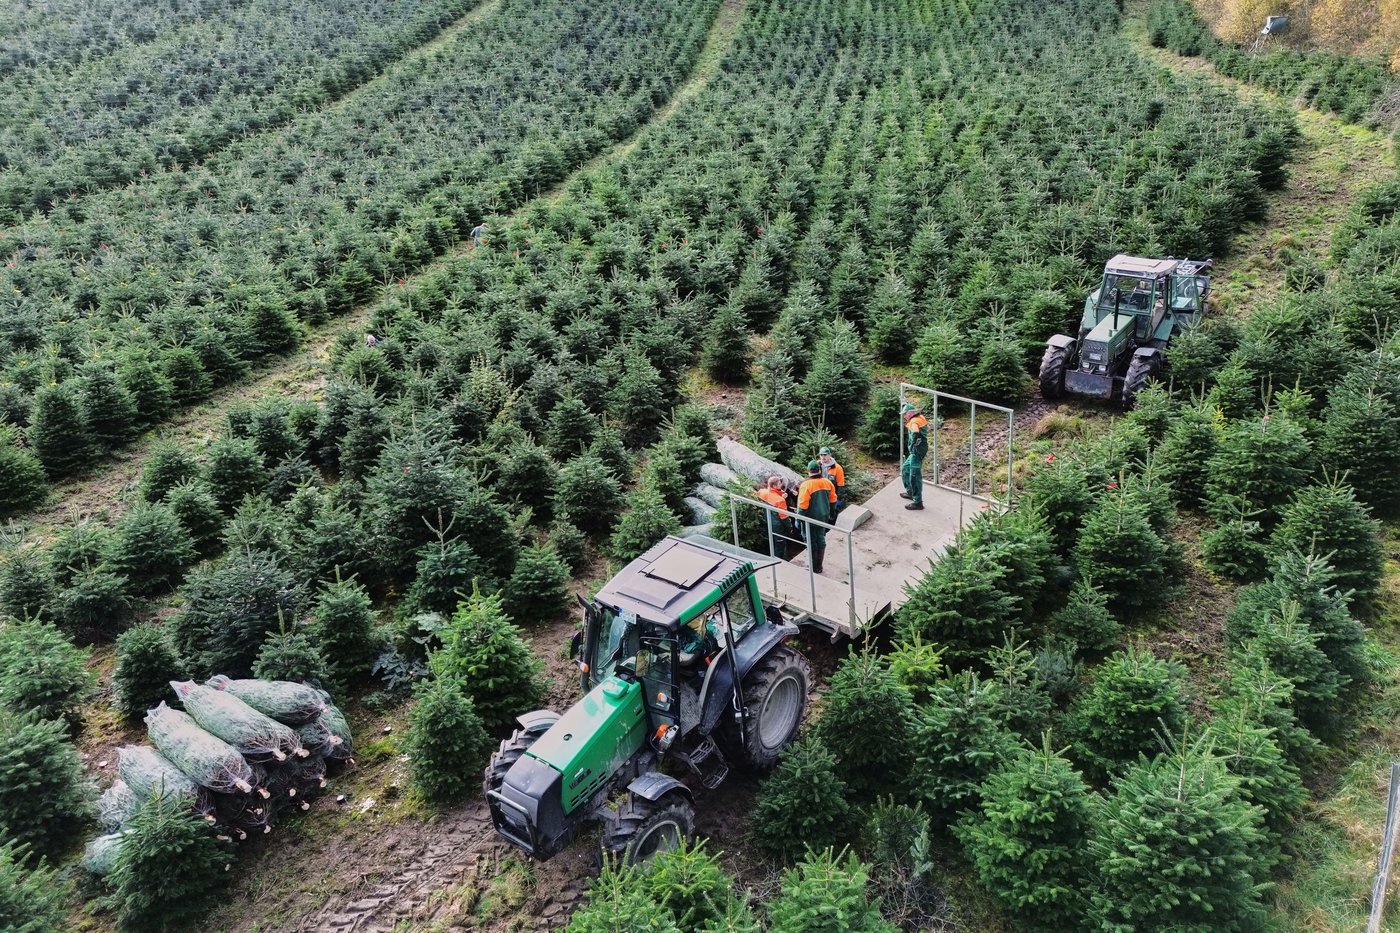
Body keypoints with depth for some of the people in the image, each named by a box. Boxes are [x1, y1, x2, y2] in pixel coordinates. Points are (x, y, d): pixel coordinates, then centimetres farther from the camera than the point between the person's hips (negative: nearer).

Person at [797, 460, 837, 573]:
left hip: (811, 519, -5)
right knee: (821, 540, 17)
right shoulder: (827, 482, -4)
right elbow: (833, 500, 7)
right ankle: (819, 566, 26)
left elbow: (803, 506, -21)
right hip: (824, 517, 5)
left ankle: (813, 567, 17)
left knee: (811, 543, 8)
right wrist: (831, 514, 21)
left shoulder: (806, 485, -22)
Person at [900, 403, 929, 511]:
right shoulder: (920, 417, 10)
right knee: (905, 468, 25)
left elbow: (915, 434, -37)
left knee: (914, 476, -7)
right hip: (915, 452, 11)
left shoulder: (914, 422, -19)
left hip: (917, 452, -11)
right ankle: (910, 492, 36)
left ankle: (918, 502, -3)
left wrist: (912, 447, -29)